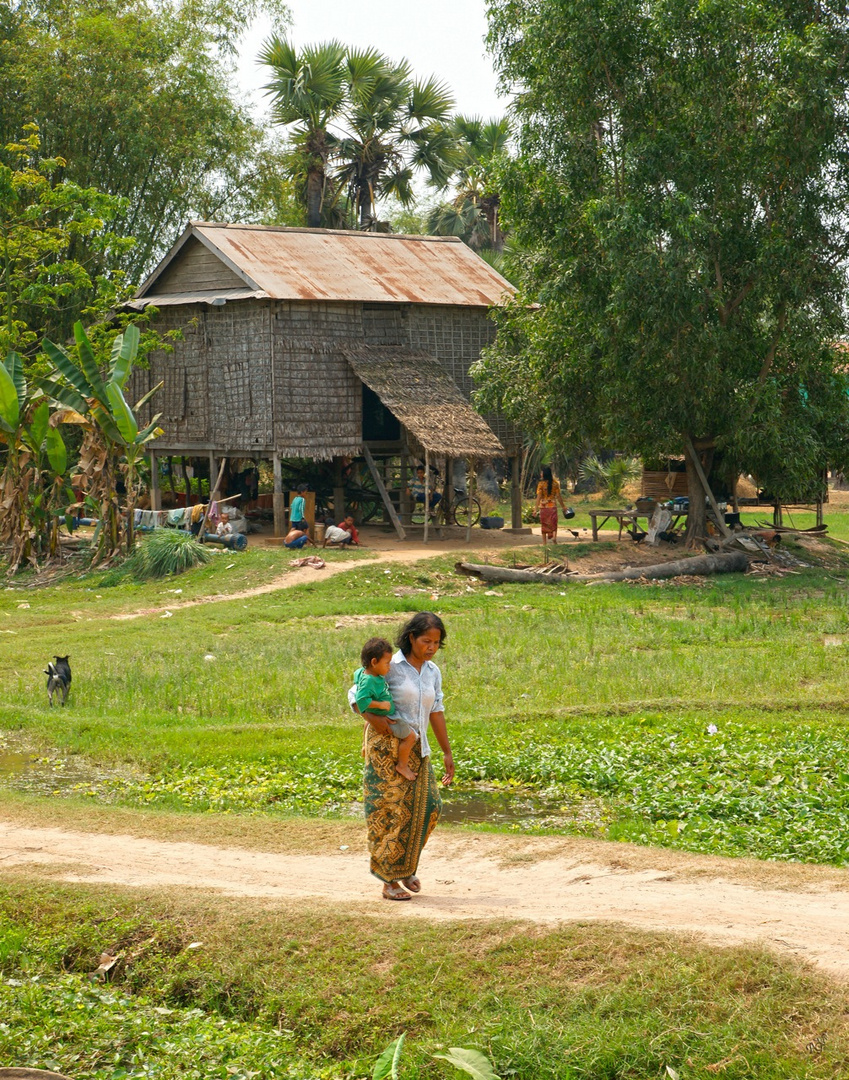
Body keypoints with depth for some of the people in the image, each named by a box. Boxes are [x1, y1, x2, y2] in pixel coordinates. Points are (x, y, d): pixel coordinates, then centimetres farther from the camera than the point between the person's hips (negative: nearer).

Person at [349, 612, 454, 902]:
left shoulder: (433, 672, 7)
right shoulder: (390, 666, -11)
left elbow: (436, 713, 12)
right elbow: (355, 694, -7)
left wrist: (447, 752, 11)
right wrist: (372, 717, -25)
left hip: (415, 747, 6)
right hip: (386, 744, -6)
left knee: (427, 806, 1)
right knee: (392, 809, -6)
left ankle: (406, 866, 23)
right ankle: (389, 881, 1)